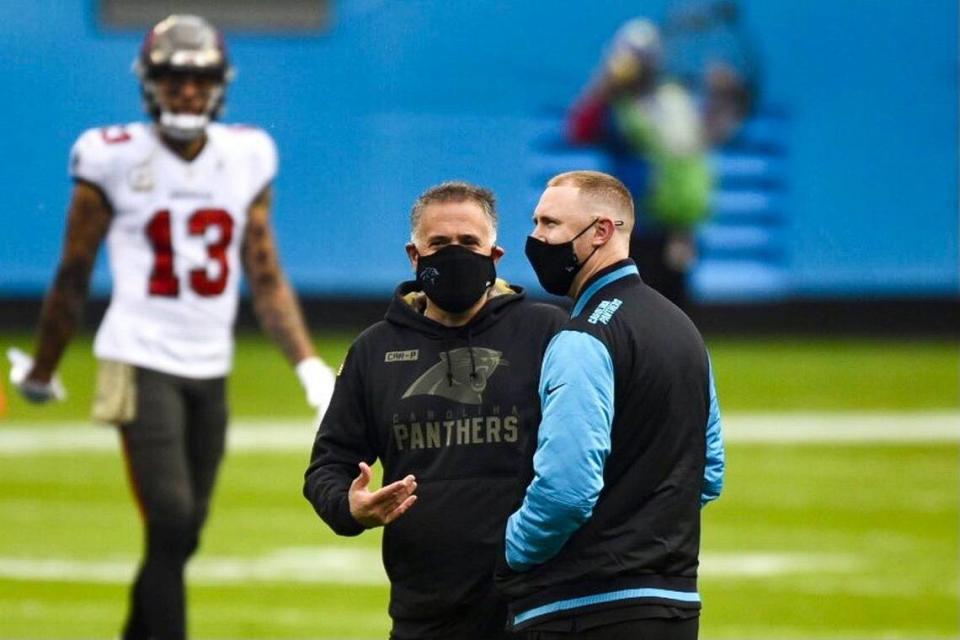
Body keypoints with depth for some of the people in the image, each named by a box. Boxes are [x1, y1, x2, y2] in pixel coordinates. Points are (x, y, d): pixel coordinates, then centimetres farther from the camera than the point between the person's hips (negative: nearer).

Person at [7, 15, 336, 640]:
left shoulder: (245, 159, 6)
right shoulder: (116, 161, -6)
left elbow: (266, 278, 9)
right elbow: (74, 276, 2)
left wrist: (308, 364, -1)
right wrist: (41, 371, 10)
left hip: (211, 370, 5)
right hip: (142, 362, -5)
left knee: (183, 535, 6)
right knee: (171, 523, -15)